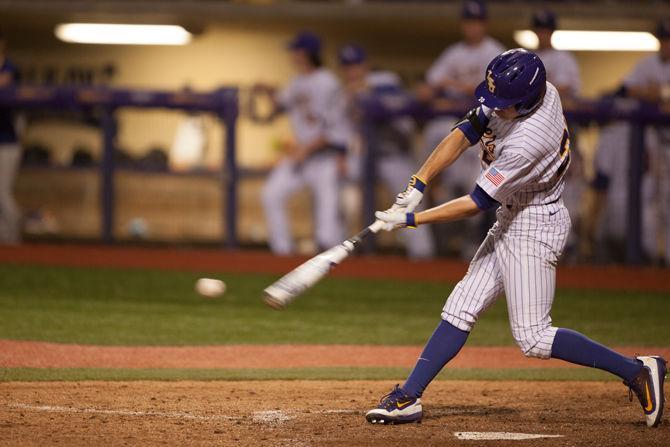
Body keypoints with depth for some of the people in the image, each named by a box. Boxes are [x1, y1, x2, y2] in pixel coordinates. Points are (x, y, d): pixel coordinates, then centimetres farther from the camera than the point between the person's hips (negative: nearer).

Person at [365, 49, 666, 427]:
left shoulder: (527, 143, -32)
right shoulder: (539, 91, -8)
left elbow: (475, 204, -24)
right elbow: (463, 135, -3)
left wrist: (410, 220, -18)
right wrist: (417, 187, -9)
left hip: (535, 229, -9)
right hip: (511, 222, 9)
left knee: (533, 338, -6)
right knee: (460, 311, 8)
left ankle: (638, 371, -2)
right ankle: (408, 398, 11)